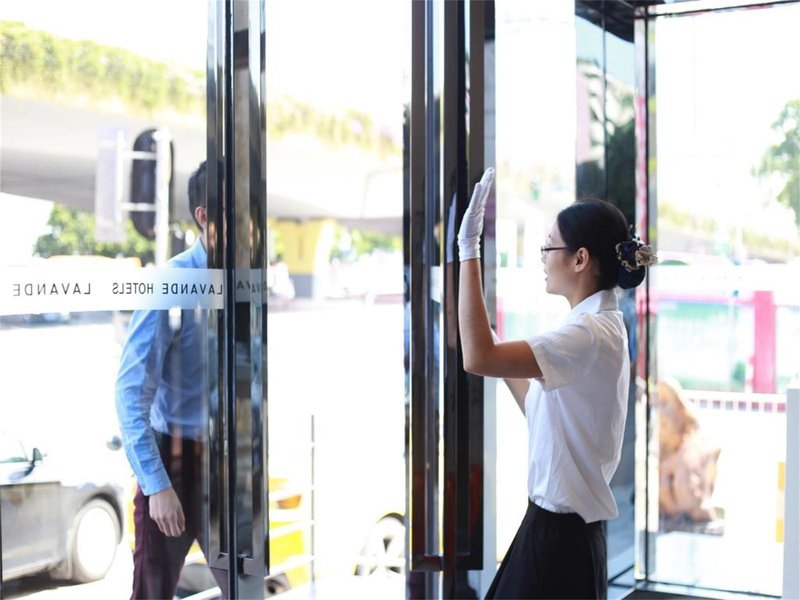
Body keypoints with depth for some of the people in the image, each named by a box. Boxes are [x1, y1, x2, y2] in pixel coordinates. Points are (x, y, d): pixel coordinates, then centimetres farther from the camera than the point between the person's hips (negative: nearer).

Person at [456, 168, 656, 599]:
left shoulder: (592, 333, -21)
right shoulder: (598, 326, 10)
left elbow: (478, 358, -32)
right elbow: (540, 410, 18)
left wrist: (469, 251, -27)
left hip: (560, 538, -10)